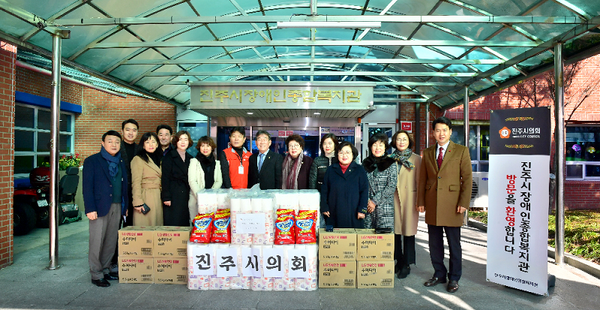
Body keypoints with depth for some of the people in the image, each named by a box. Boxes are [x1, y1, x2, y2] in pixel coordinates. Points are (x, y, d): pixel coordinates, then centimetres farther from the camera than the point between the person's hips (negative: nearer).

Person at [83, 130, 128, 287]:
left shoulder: (121, 162, 15)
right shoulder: (92, 161, -2)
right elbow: (87, 186, -7)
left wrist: (125, 206, 11)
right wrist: (90, 208, -14)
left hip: (117, 207, 5)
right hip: (100, 207, -5)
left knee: (111, 241, 11)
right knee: (97, 242, 0)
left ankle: (105, 269, 24)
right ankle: (96, 274, 11)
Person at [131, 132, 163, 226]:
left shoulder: (158, 159, 17)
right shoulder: (138, 159, -4)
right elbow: (136, 183, -9)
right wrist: (138, 202, -15)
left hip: (158, 199, 6)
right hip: (145, 197, -6)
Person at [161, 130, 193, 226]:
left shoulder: (190, 158, 13)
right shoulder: (169, 157, -1)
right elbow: (165, 178, -6)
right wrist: (166, 197, -12)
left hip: (186, 196, 5)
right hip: (173, 195, -4)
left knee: (185, 223, 4)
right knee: (172, 224, -4)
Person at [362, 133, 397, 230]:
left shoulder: (391, 164, 1)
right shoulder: (366, 163, 11)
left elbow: (391, 187, -5)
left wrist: (375, 201, -9)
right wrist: (367, 201, -4)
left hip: (385, 208, -2)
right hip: (368, 207, 3)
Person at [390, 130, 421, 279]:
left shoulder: (416, 159, 3)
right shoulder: (390, 158, 9)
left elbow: (419, 181, 1)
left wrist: (419, 201, -5)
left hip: (409, 198, -2)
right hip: (393, 198, 3)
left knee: (408, 231, 1)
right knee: (395, 230, 8)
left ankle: (406, 265, 13)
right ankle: (398, 262, 22)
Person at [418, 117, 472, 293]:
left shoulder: (461, 151, 0)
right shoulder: (427, 153, 10)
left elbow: (467, 178, -3)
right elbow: (422, 179, 11)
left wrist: (464, 202, -10)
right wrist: (421, 201, 6)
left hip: (452, 204, -3)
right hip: (432, 205, 3)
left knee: (454, 243, 7)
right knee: (434, 243, 11)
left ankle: (454, 278, 23)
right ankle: (439, 274, 27)